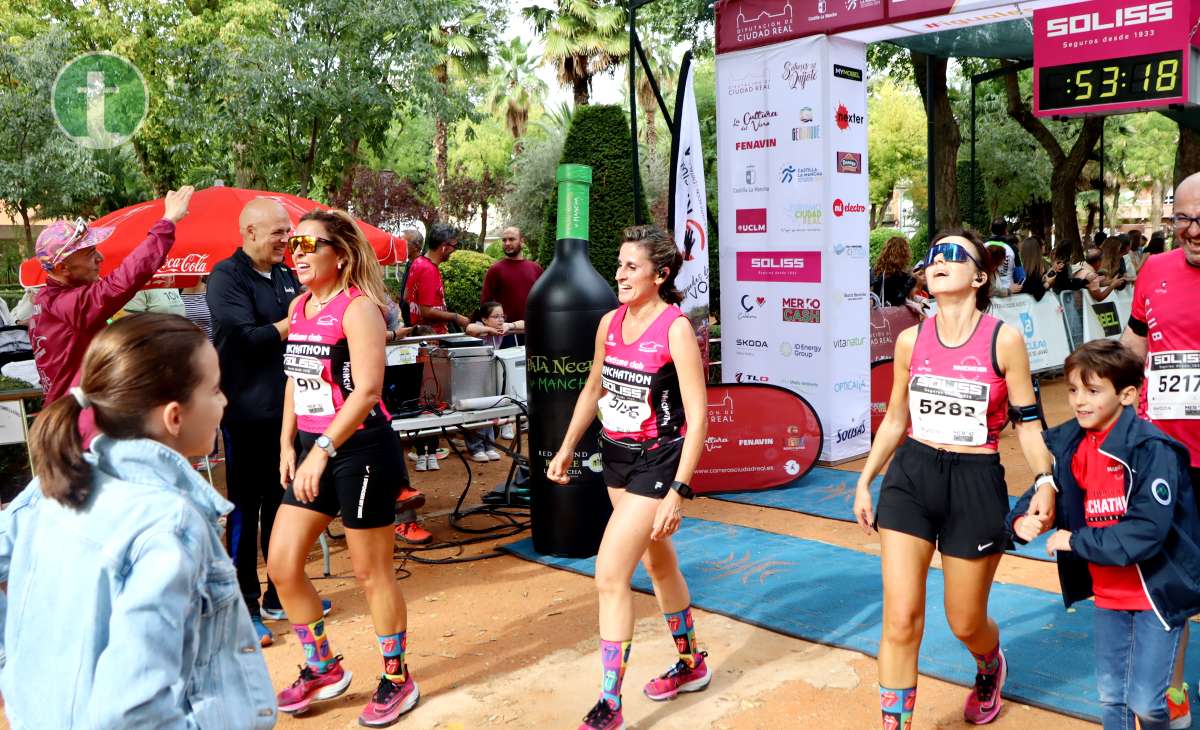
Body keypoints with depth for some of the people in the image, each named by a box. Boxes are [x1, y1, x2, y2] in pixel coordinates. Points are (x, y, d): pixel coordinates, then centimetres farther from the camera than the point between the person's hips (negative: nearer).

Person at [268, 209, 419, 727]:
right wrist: (288, 443, 10)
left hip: (361, 449, -8)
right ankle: (322, 669, 29)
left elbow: (367, 389, -23)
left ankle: (397, 680, 23)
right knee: (281, 565, 9)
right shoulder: (299, 306, 10)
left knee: (371, 571, 4)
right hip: (312, 449, 8)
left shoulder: (358, 306, -14)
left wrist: (322, 450, -27)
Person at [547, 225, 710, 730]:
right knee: (657, 562, 21)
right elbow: (594, 389, 17)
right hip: (617, 458, 8)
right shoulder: (610, 323, 2)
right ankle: (691, 664, 42)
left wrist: (678, 491, -23)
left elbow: (697, 417, -19)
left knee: (610, 574, -12)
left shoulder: (676, 329, -18)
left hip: (658, 461, -7)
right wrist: (566, 449, 16)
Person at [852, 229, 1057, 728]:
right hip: (910, 476, 2)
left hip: (976, 484, -2)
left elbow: (1027, 422, -2)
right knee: (901, 618, -7)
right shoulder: (910, 341, 2)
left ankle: (990, 668, 50)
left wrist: (1045, 482, -16)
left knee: (965, 623, 13)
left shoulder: (1004, 340, -7)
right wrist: (864, 482, 11)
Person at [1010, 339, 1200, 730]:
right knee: (1111, 696, 16)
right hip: (1108, 593, 6)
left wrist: (1077, 541, -22)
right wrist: (1022, 520, -14)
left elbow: (1148, 530, -27)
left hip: (1158, 591, -6)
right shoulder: (1070, 446, -1)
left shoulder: (1151, 448, -21)